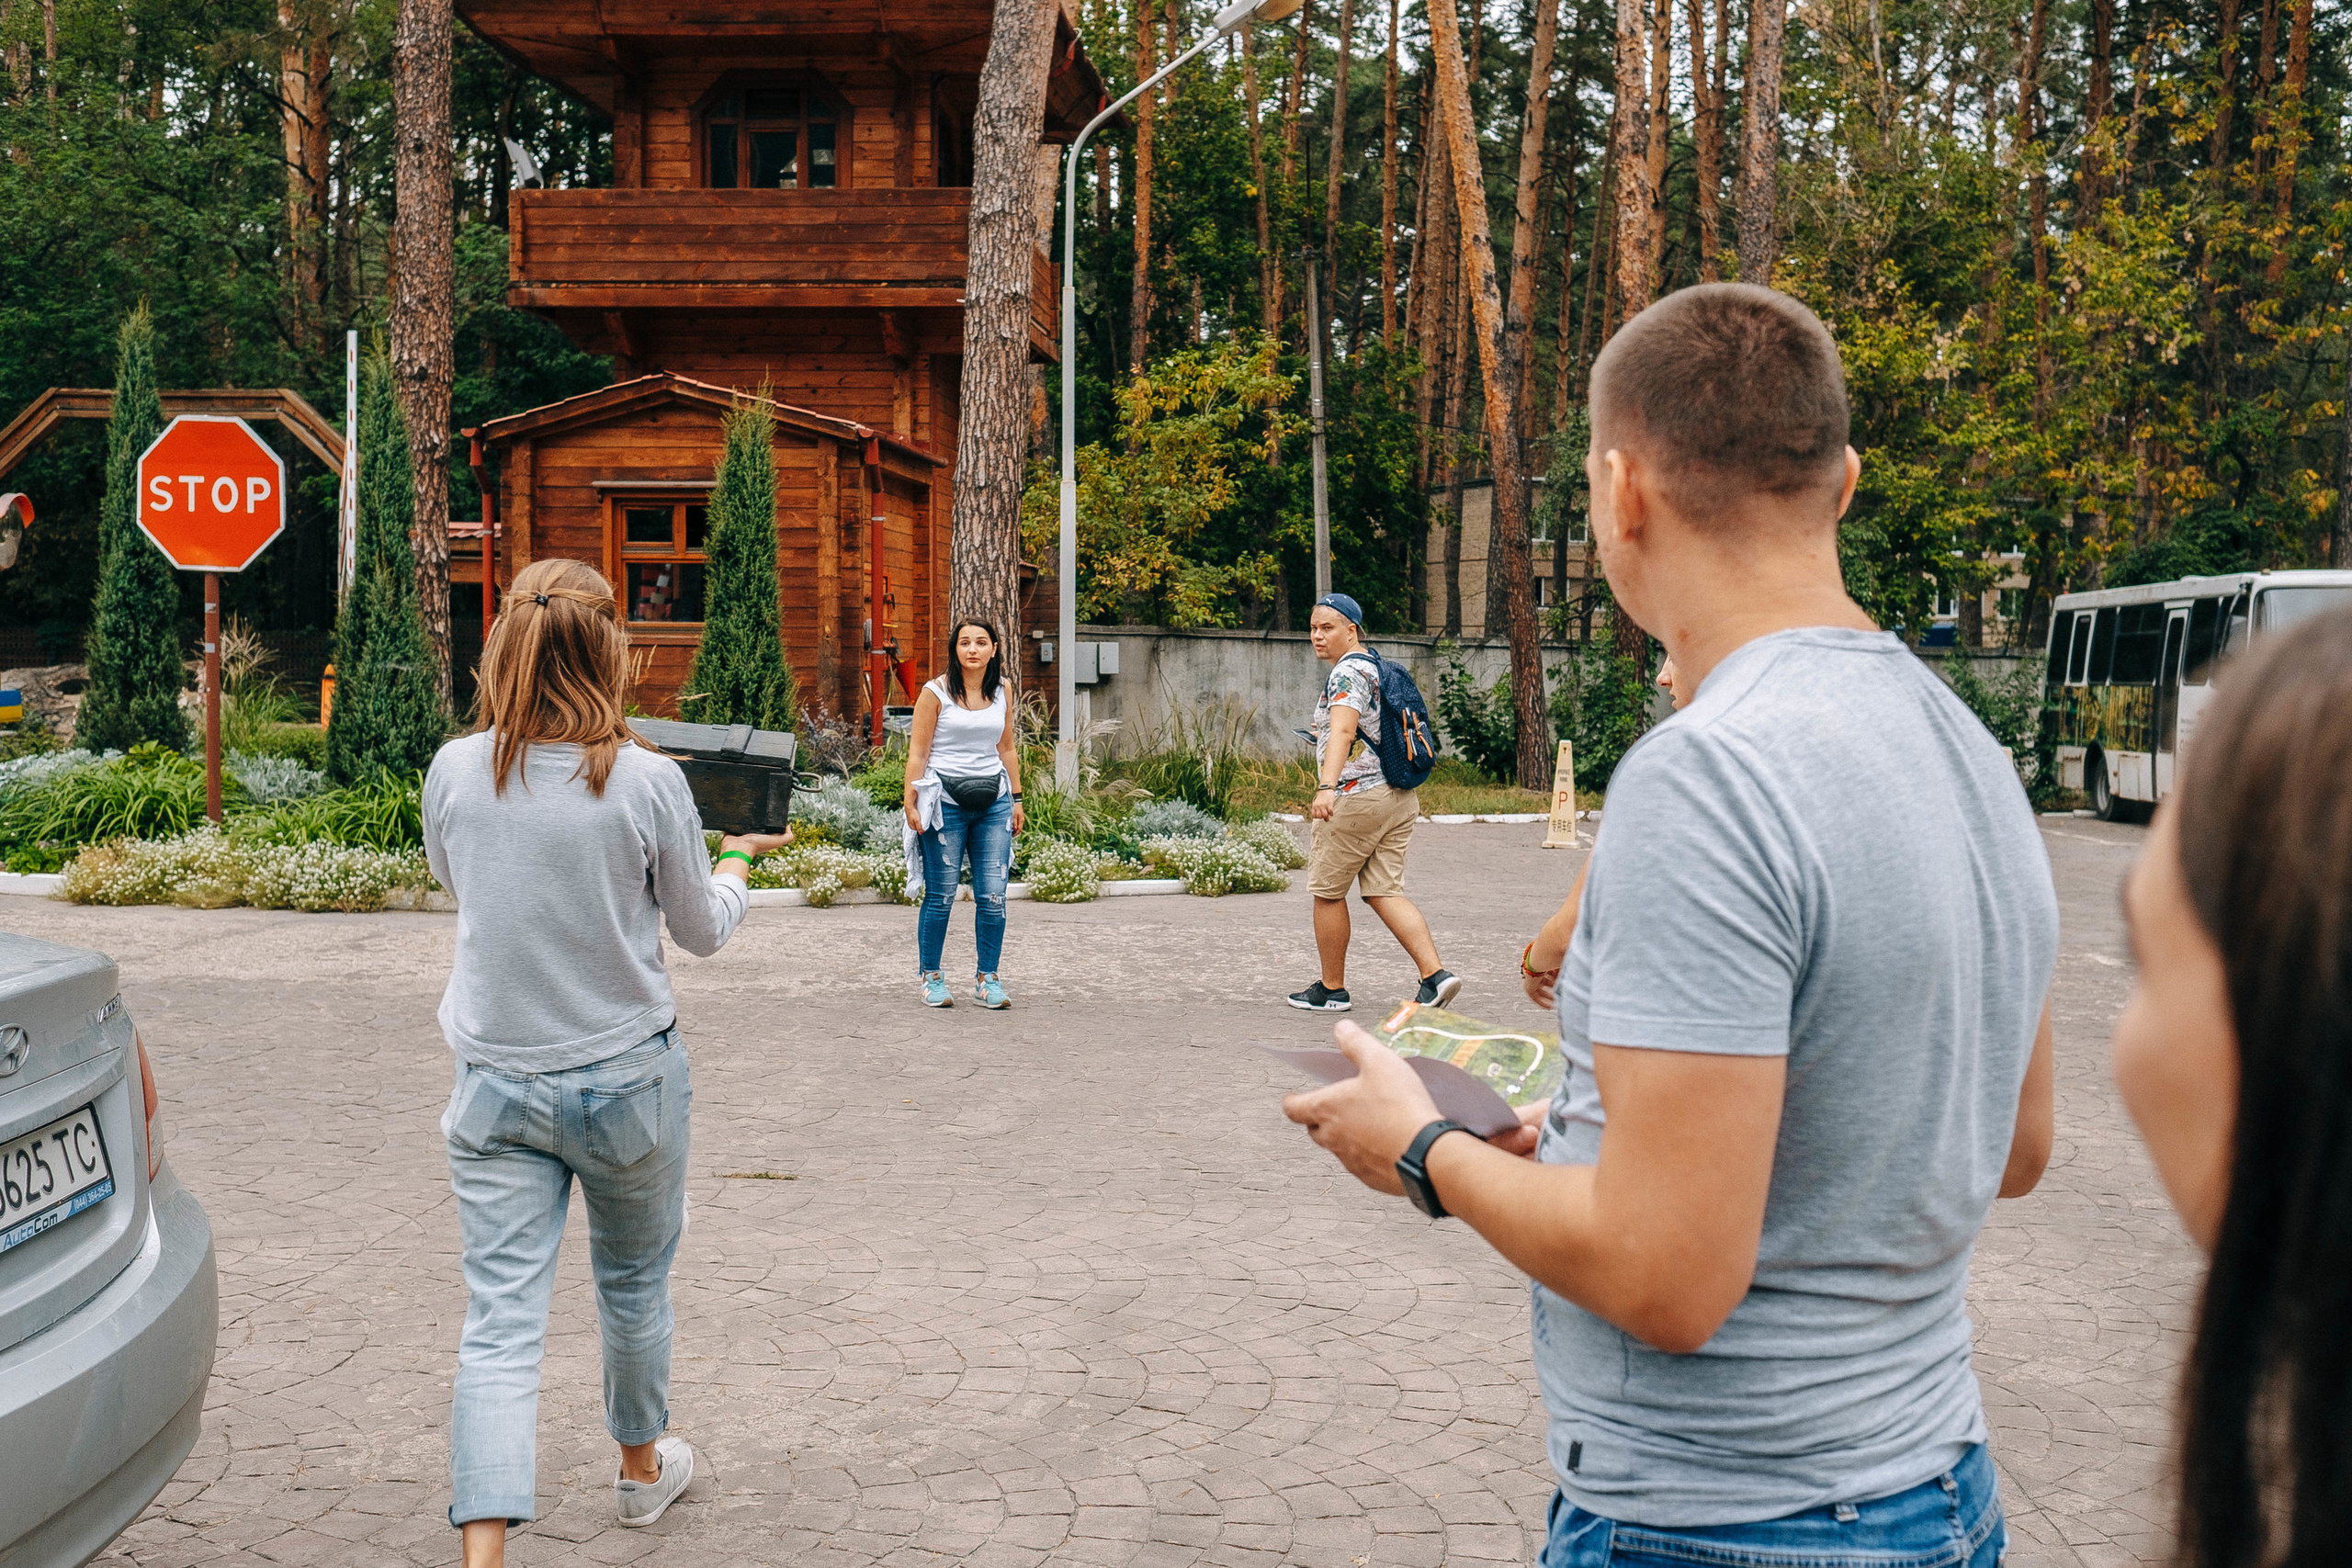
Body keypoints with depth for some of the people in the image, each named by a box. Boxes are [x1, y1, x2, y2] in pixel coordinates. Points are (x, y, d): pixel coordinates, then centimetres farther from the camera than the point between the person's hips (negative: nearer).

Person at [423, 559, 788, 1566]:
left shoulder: (455, 771, -7)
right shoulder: (649, 782, -15)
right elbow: (703, 930, -1)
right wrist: (738, 858, 19)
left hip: (495, 1085, 1)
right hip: (628, 1078, -1)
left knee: (499, 1323, 1)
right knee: (633, 1284, 21)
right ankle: (642, 1468, 42)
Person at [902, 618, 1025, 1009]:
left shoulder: (1001, 691, 11)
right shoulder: (935, 692, -2)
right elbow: (918, 752, -3)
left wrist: (1017, 800, 16)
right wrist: (910, 804, -8)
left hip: (993, 801, 4)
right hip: (946, 801, -3)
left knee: (993, 896, -1)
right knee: (940, 895, 0)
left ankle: (987, 980, 9)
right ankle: (931, 978, 13)